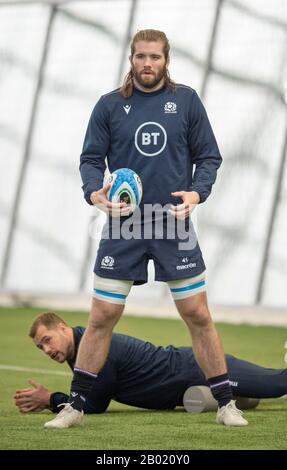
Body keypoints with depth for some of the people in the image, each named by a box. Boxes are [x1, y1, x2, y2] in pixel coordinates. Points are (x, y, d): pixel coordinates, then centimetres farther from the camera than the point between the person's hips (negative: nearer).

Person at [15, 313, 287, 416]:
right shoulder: (81, 346, 2)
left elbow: (95, 405, -21)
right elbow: (86, 397, 11)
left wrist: (50, 399, -14)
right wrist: (44, 402, -3)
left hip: (197, 372, -8)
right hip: (186, 366, 8)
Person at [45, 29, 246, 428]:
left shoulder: (186, 100, 3)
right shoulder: (109, 106, 3)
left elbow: (209, 156, 6)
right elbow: (91, 158, 5)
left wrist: (197, 192, -12)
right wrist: (94, 192, -16)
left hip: (174, 226, 0)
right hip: (122, 228, 0)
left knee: (198, 316, 2)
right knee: (102, 317, 0)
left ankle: (226, 404, 12)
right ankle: (75, 406, 10)